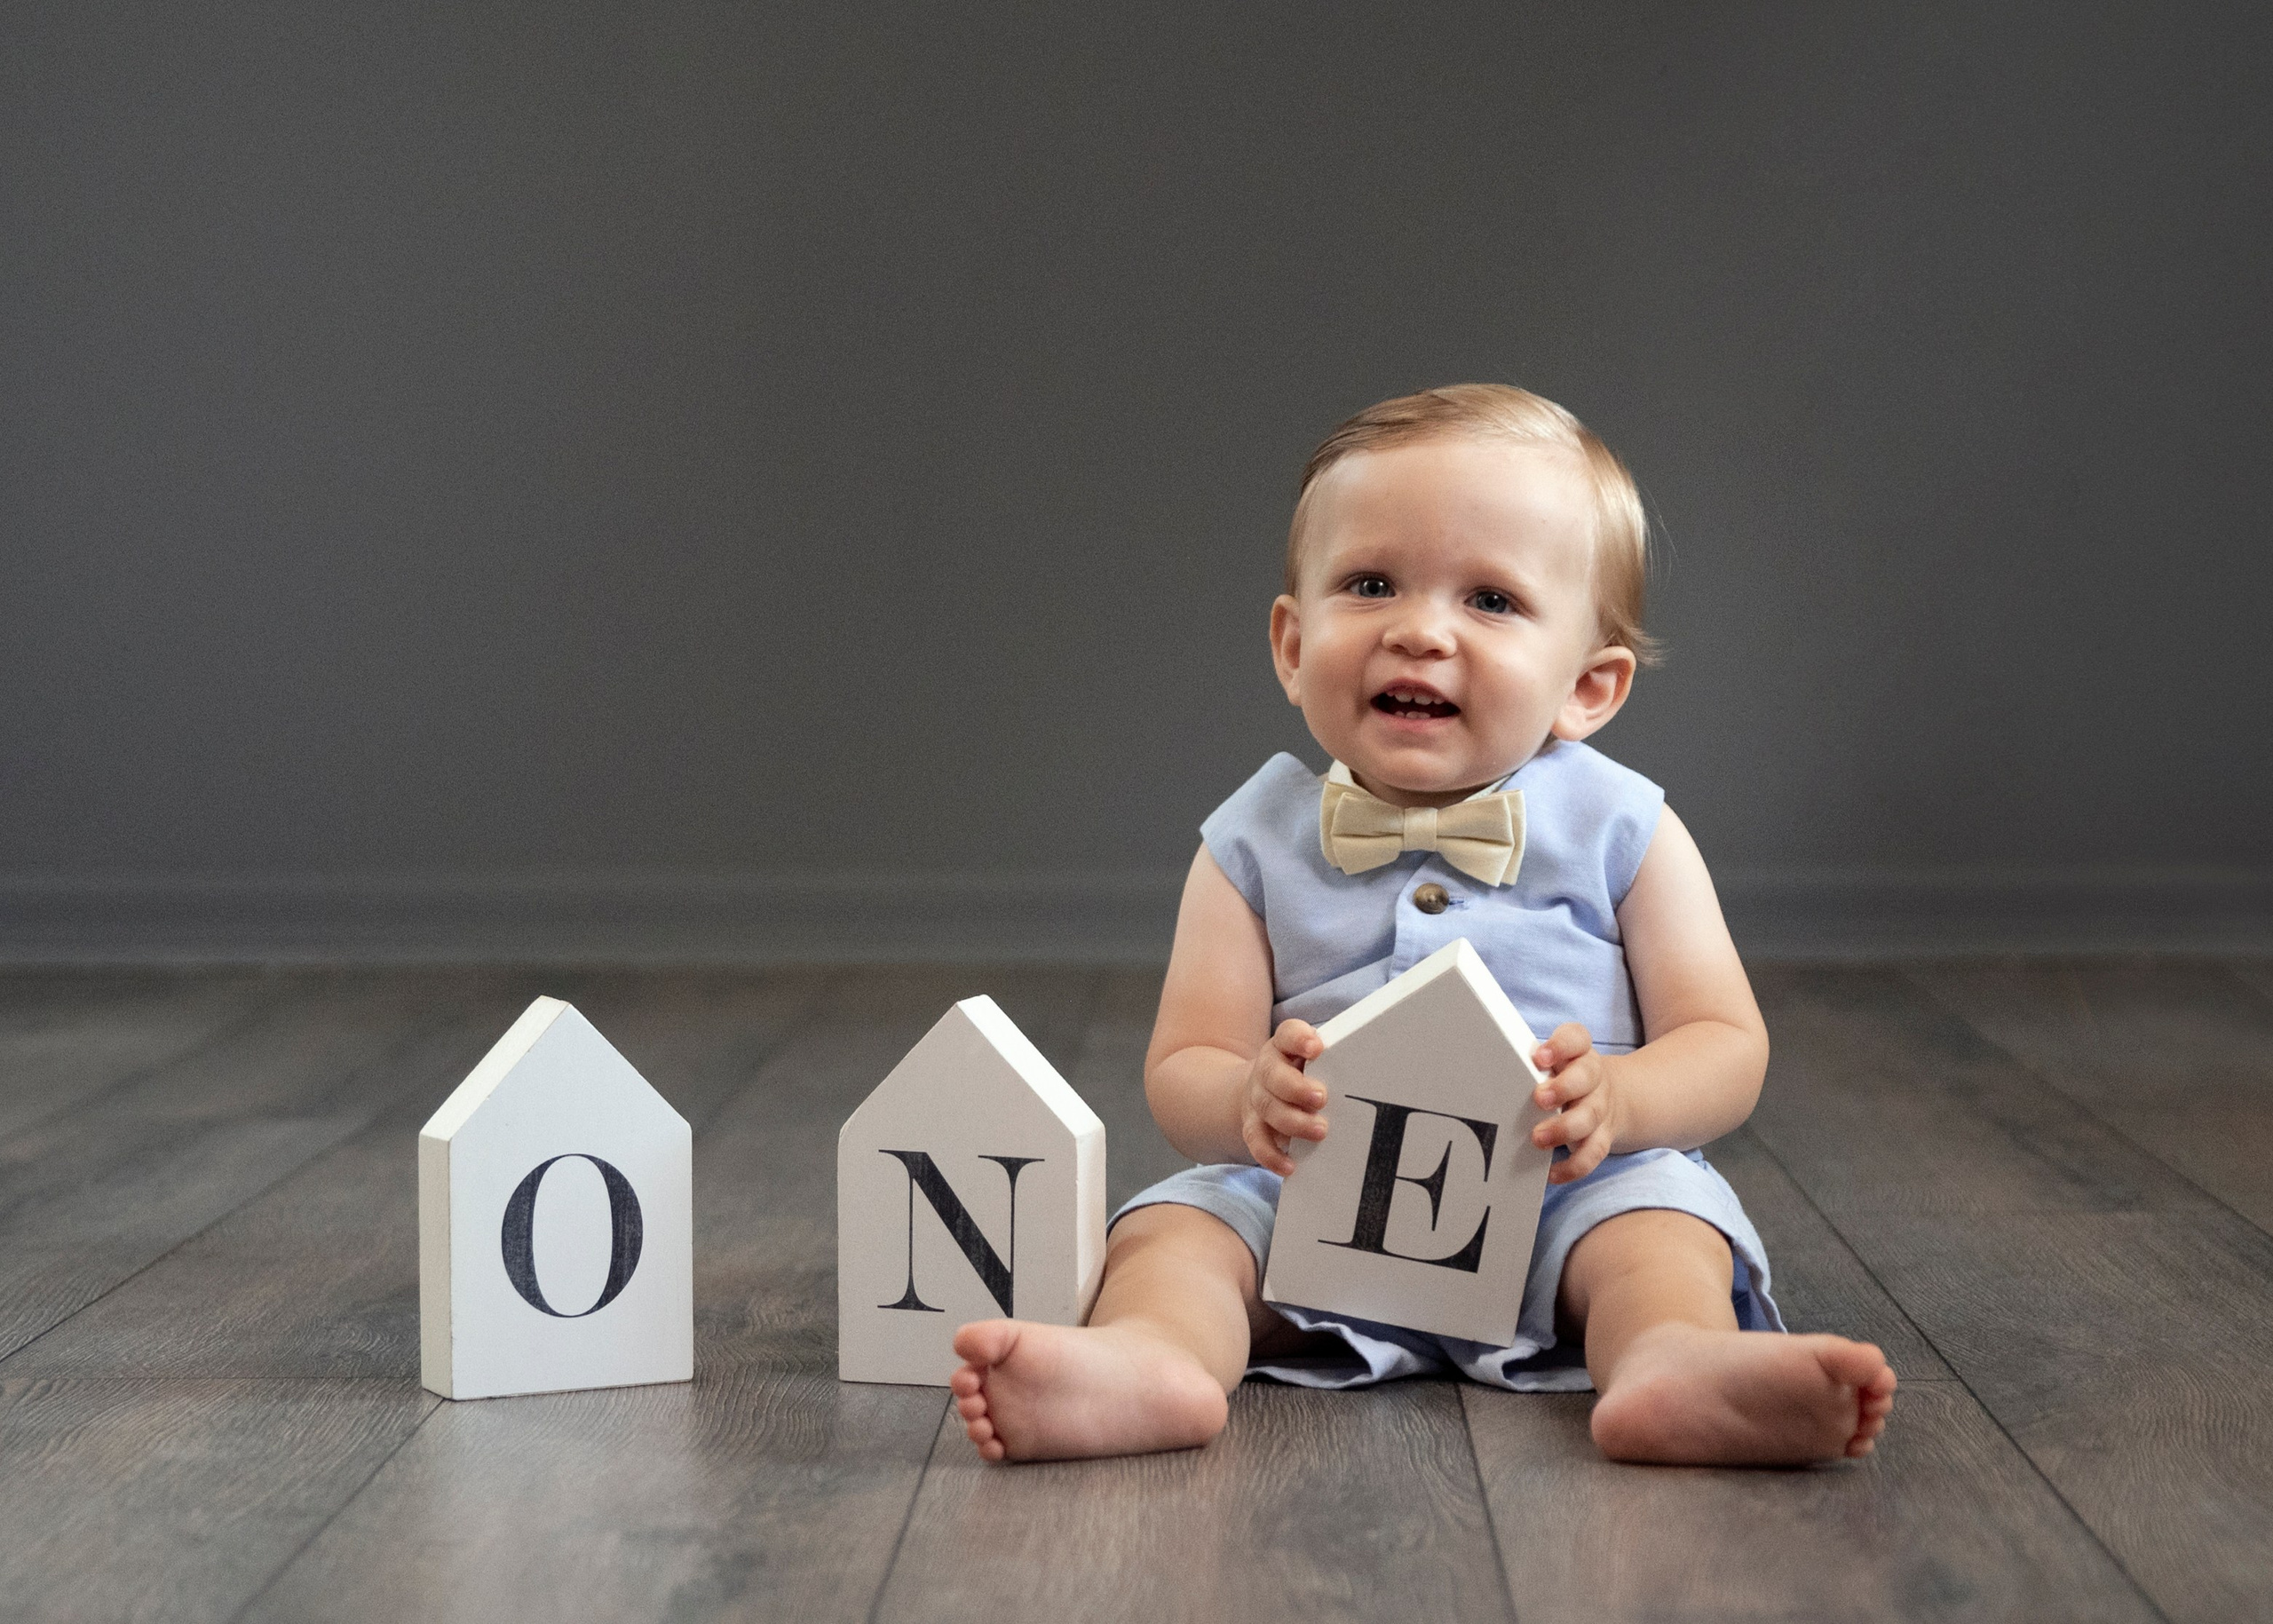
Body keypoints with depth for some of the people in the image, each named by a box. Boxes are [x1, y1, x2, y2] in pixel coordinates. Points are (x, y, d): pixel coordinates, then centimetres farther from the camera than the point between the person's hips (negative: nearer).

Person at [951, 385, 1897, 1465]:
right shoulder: (1257, 845, 5)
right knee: (1176, 1222, -21)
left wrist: (1614, 1100, -23)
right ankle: (1148, 1358, -50)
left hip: (1560, 1206, -1)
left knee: (1655, 1211, -29)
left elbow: (1726, 1047, 1)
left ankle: (1677, 1362, -56)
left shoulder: (1620, 832, 3)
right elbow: (1180, 1071, 2)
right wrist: (1247, 1102, -24)